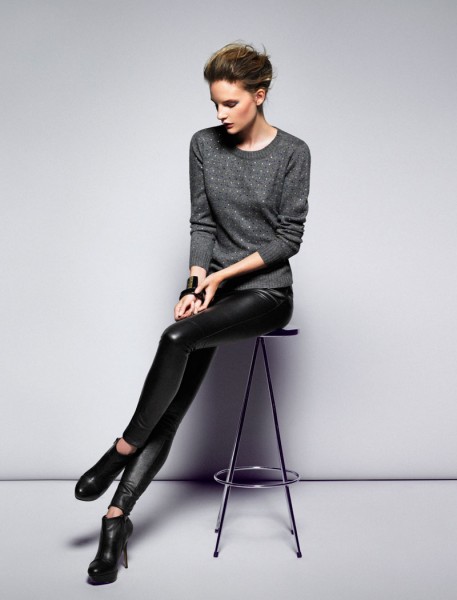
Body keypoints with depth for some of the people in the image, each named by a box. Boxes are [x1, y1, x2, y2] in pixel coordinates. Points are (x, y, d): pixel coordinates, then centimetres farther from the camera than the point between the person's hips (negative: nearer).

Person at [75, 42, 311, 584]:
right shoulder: (204, 144, 6)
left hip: (267, 290, -3)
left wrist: (223, 274, -13)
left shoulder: (292, 153, -5)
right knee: (172, 409, -8)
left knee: (177, 337, -31)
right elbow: (201, 222, 6)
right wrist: (197, 283, -9)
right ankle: (117, 519, -3)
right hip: (215, 286, 4)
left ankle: (124, 448, -12)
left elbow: (289, 237, -7)